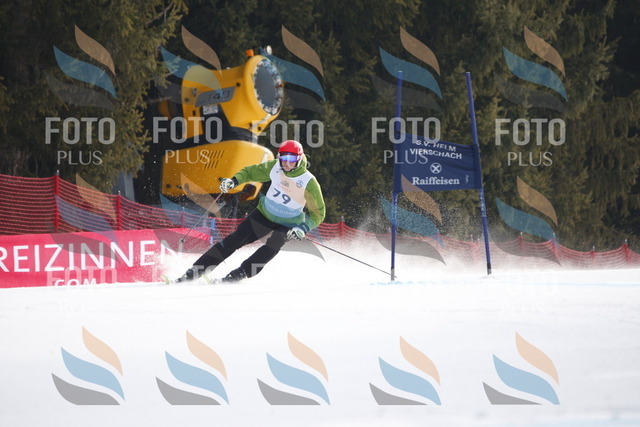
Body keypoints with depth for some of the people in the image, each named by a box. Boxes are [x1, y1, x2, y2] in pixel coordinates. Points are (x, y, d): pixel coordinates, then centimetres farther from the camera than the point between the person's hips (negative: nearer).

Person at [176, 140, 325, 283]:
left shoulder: (309, 183, -22)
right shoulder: (275, 167, -12)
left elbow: (318, 213, -14)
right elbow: (251, 172, 4)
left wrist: (303, 229, -30)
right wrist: (234, 181, -16)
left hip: (288, 224, -3)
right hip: (265, 213, 3)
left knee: (273, 246, -32)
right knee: (235, 239, -8)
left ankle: (240, 274, -31)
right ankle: (196, 270, -7)